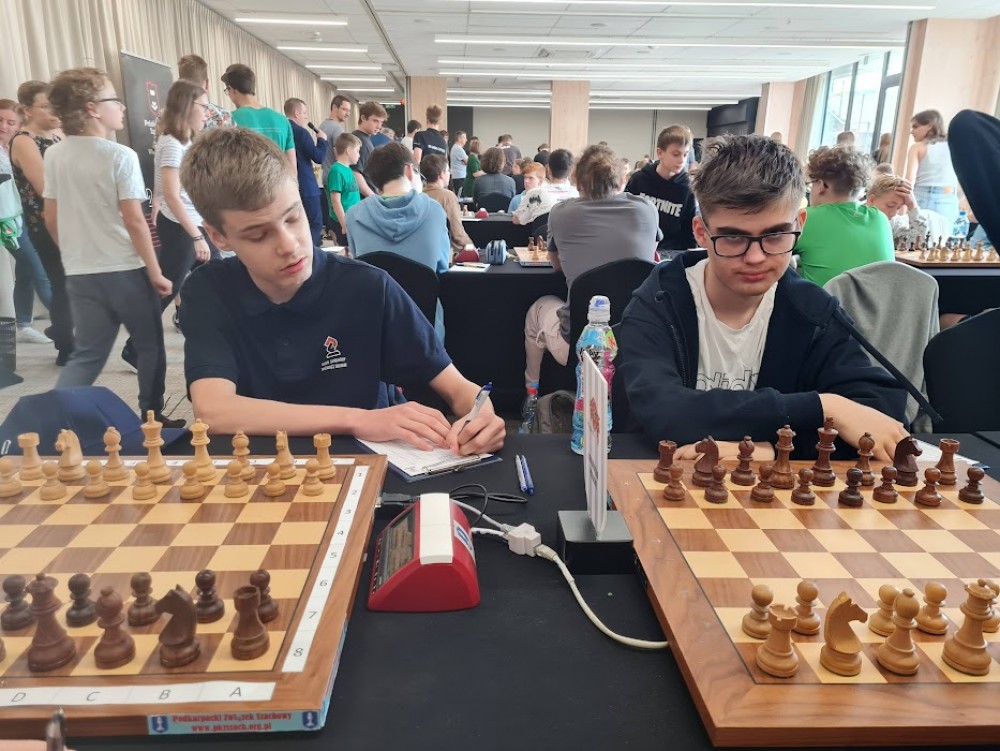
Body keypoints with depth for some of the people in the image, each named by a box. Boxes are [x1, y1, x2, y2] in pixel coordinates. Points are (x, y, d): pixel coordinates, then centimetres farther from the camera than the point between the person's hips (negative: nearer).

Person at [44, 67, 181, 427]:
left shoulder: (53, 155, 5)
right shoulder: (121, 156, -12)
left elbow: (51, 218, 9)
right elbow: (134, 221, -15)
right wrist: (155, 272, -8)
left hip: (80, 274, 5)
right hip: (125, 270, -5)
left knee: (87, 353, 13)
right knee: (149, 346, 13)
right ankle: (152, 418, 22)